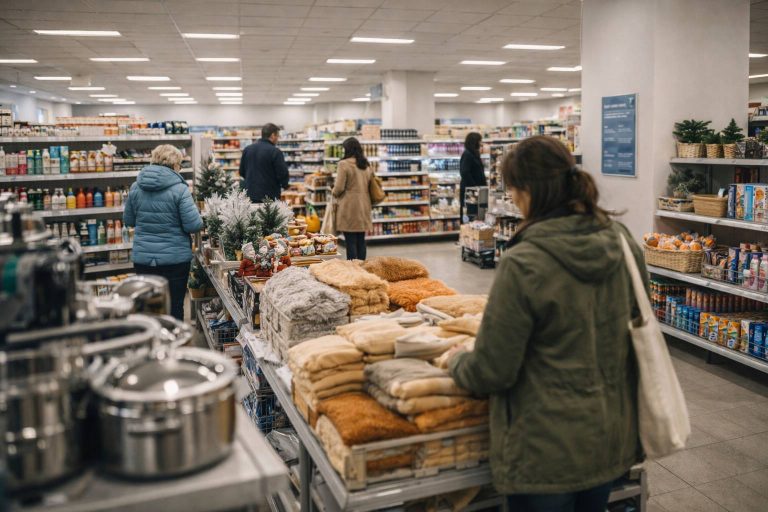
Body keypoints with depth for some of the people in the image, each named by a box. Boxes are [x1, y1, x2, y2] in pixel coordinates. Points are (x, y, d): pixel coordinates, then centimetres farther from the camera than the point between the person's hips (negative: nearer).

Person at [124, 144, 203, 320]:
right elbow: (193, 225, -16)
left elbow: (128, 220, 10)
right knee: (174, 308, 9)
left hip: (143, 258, 4)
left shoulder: (136, 187, 0)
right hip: (175, 258, -4)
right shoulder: (179, 189, -14)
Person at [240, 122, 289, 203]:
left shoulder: (247, 149, 8)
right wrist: (285, 185, 9)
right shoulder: (275, 152, -11)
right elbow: (282, 174, -12)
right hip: (269, 197, -6)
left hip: (250, 195, 6)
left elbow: (242, 172, 14)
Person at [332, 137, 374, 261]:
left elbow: (339, 188, -11)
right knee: (361, 240, 10)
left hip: (349, 206, -6)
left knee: (350, 241, -2)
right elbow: (371, 186, 15)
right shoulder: (366, 165, 10)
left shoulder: (344, 164, -10)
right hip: (364, 205, 6)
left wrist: (335, 193, 9)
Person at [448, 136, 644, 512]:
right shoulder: (622, 242, -4)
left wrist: (457, 361, 2)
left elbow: (492, 372, -19)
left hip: (548, 452, -6)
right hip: (612, 438, 7)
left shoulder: (523, 265, -25)